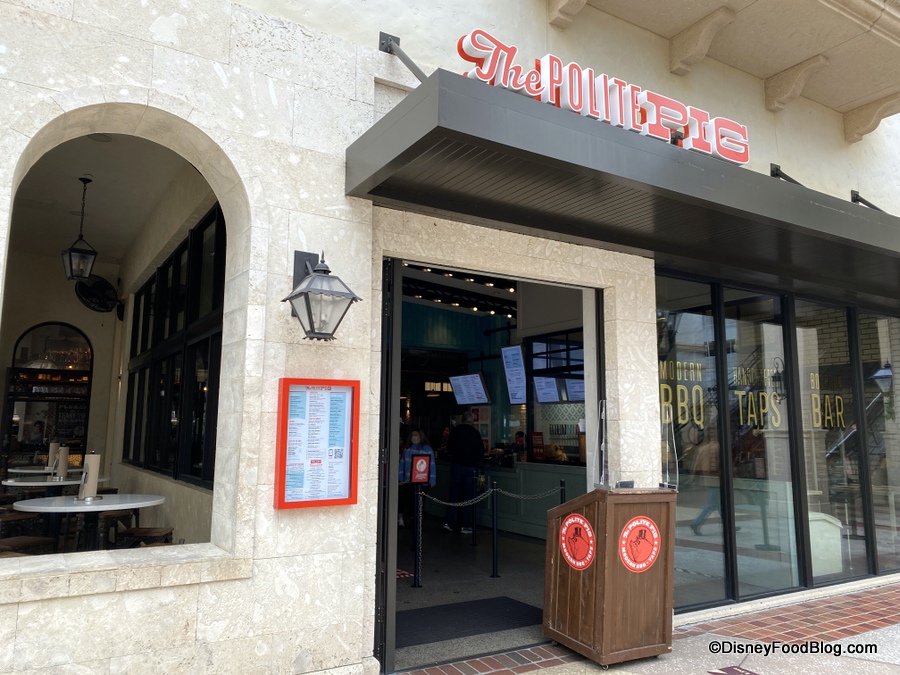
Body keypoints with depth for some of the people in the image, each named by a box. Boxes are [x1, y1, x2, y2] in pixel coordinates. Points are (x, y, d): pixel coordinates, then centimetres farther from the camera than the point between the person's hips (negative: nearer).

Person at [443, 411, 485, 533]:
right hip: (470, 467, -3)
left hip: (456, 465, 3)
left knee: (454, 493, 10)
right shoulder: (475, 432, -9)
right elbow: (481, 450, -5)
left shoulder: (454, 431, 0)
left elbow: (449, 448, 7)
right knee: (468, 495, 4)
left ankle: (449, 522, 7)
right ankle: (466, 525, 5)